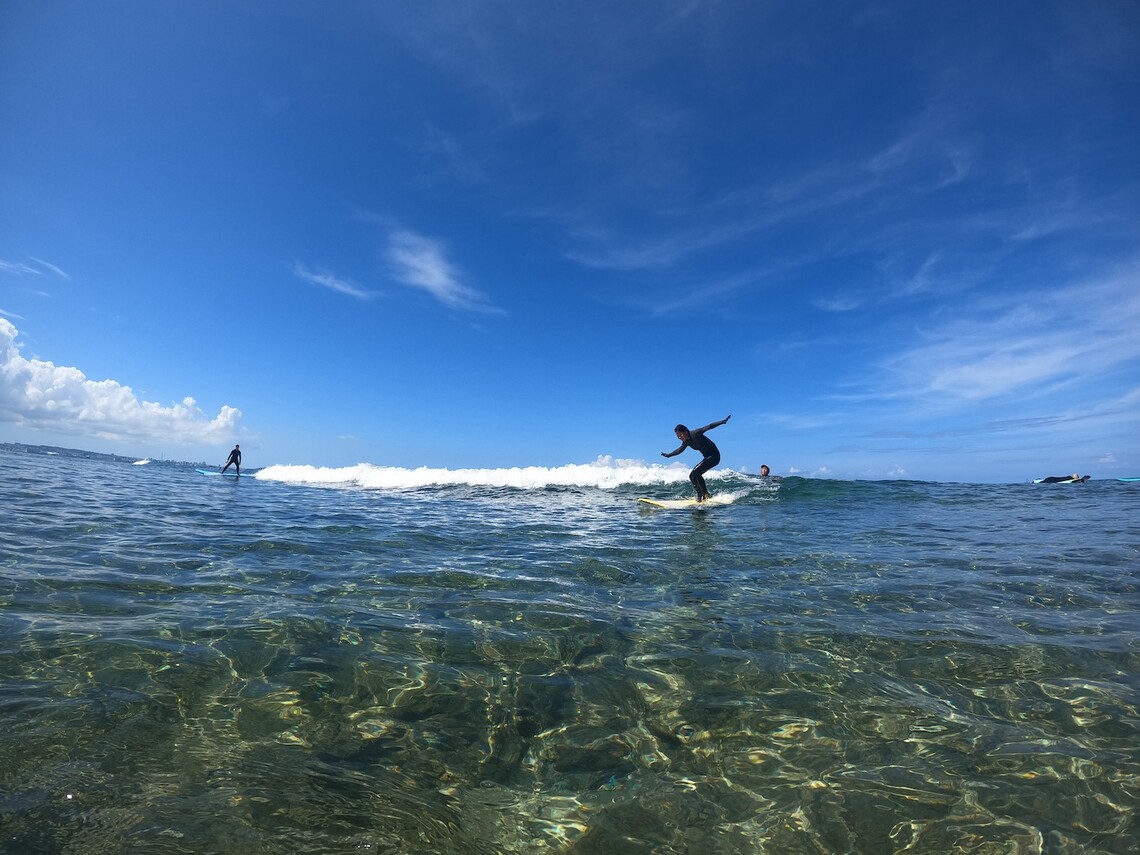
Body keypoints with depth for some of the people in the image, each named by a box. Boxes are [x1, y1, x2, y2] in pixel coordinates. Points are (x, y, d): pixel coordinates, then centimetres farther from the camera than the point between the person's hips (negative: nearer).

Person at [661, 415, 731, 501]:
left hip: (714, 456, -9)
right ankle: (700, 496, 6)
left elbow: (709, 426, -27)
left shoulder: (695, 434, -19)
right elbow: (679, 450, 23)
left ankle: (705, 494, -16)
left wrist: (722, 421, -38)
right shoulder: (686, 442, 4)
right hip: (707, 457, 9)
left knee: (696, 472, -22)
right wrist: (668, 455, 33)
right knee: (692, 476, 3)